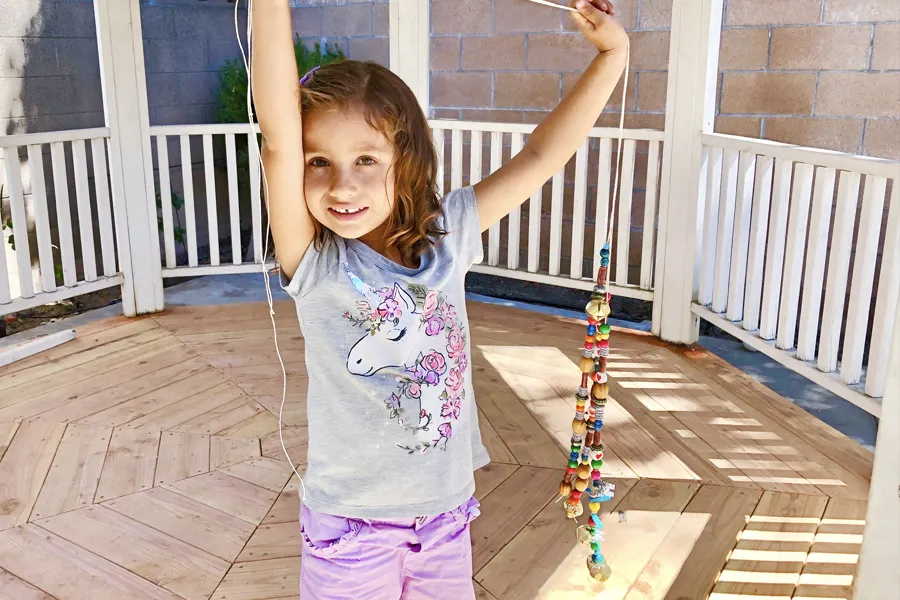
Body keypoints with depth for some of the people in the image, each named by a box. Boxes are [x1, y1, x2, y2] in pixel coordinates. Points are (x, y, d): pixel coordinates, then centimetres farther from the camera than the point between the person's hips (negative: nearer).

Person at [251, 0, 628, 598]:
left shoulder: (447, 237, -6)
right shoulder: (314, 261, -15)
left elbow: (539, 157, -3)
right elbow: (280, 140, -29)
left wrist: (611, 54, -3)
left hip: (447, 511, 4)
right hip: (351, 525, -3)